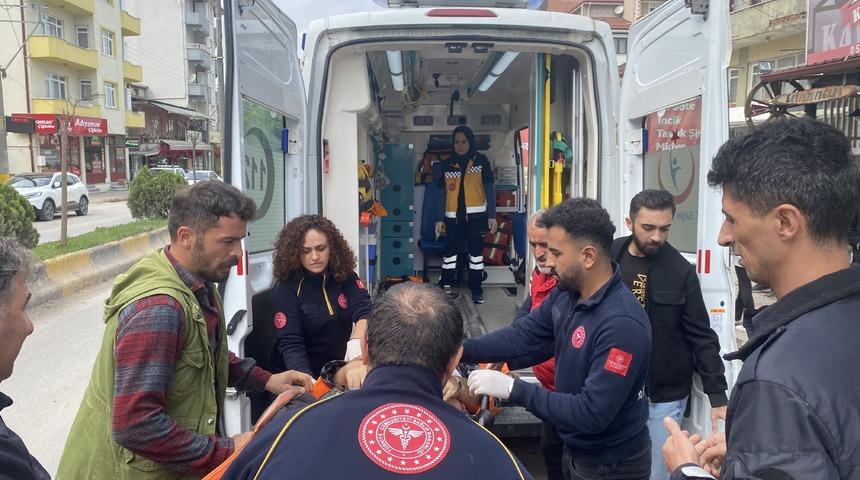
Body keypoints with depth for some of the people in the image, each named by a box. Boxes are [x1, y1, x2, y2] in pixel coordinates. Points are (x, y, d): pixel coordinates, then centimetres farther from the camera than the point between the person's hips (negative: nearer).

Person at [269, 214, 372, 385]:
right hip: (304, 376, -2)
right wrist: (309, 383, -33)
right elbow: (291, 345, -16)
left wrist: (356, 344, -36)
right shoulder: (287, 290, -9)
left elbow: (364, 311, -16)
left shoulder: (345, 277, -2)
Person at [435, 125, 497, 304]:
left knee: (476, 252, 5)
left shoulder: (480, 160, 2)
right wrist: (440, 219, 5)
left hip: (476, 216, -1)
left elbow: (489, 189, 1)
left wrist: (492, 216, -5)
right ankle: (445, 288, 16)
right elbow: (442, 194, 10)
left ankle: (476, 289, 15)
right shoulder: (447, 164, 8)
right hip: (454, 217, 2)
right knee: (450, 252, 4)